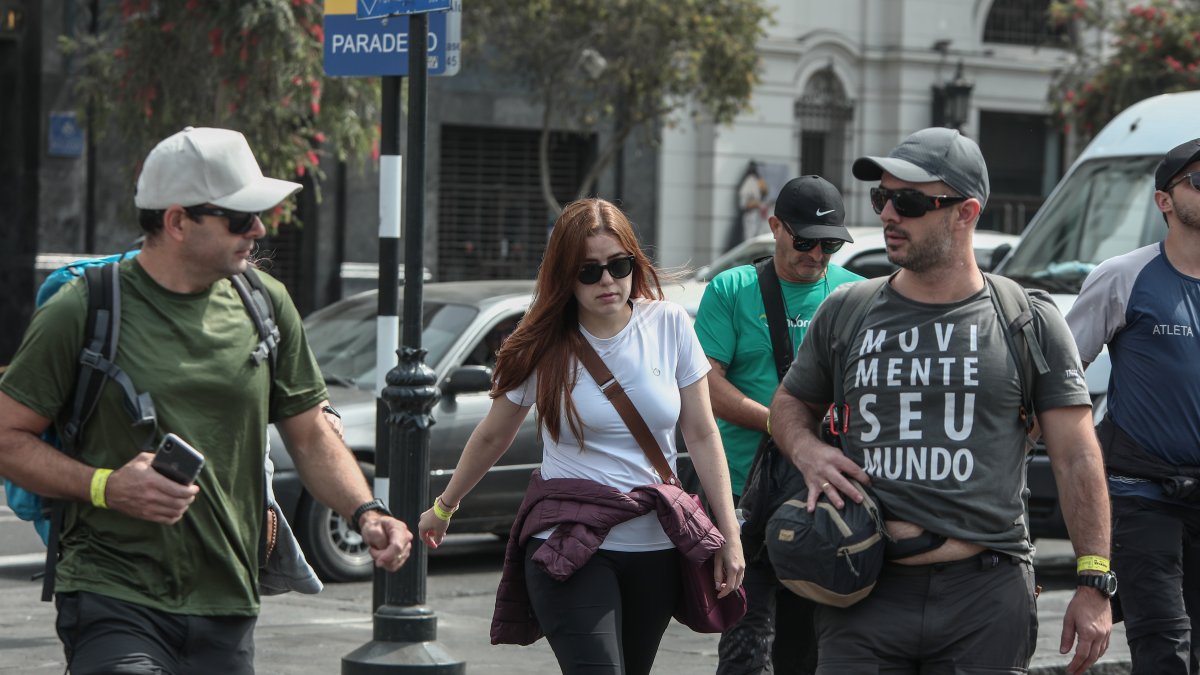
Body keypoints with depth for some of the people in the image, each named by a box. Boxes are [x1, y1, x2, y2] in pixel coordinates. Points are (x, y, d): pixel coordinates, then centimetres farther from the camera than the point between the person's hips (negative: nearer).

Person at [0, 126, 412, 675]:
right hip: (114, 599, -5)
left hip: (226, 609, 5)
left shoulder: (266, 304, 10)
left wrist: (365, 512, -2)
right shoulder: (81, 313, -5)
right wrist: (107, 487, -15)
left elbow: (310, 434, 16)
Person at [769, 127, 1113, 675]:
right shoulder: (844, 314, 10)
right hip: (867, 595, 2)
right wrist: (805, 450, 0)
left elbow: (1076, 459, 3)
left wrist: (1094, 586, -4)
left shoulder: (1029, 321, 4)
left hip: (986, 593, -1)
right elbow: (789, 402, 25)